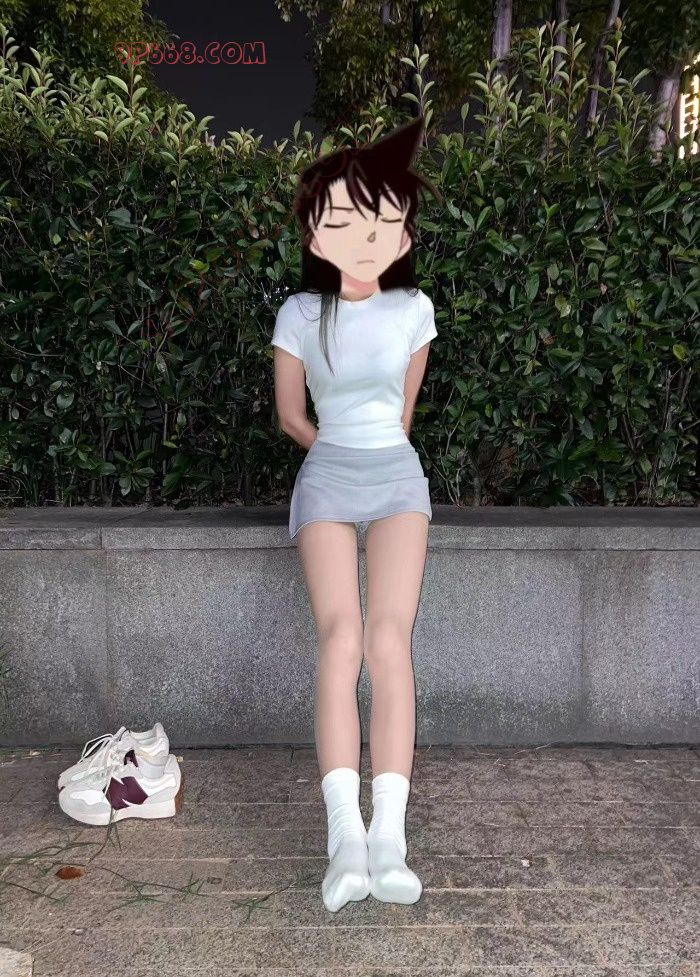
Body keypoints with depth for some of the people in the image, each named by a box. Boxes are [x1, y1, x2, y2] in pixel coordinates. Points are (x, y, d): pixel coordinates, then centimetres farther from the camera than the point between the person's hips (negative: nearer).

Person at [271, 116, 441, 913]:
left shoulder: (413, 309, 5)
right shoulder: (300, 313, 1)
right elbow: (289, 415, 11)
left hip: (397, 473, 1)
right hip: (327, 476, -1)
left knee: (389, 637, -19)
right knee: (341, 637, -21)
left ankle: (387, 837, -19)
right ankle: (347, 834, -22)